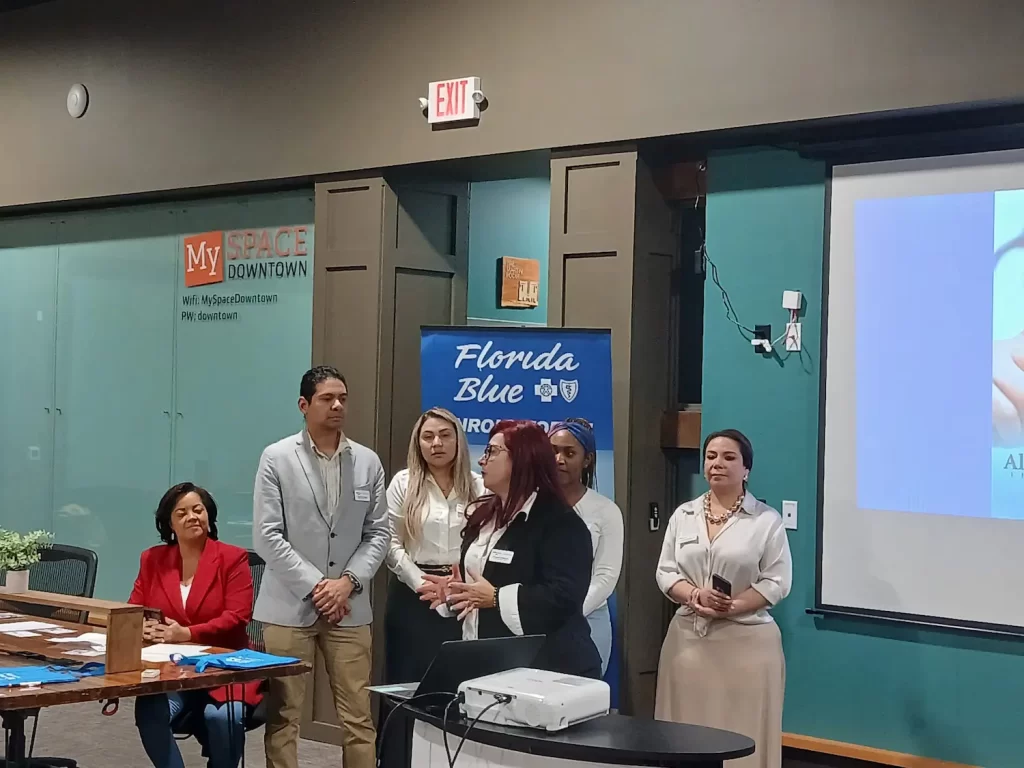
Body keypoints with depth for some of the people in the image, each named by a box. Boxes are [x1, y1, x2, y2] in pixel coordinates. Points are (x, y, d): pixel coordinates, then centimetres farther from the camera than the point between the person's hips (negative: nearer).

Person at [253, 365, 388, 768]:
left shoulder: (368, 462, 7)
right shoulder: (277, 458, -1)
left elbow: (378, 533, 7)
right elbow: (267, 536, -6)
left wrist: (348, 581, -8)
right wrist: (314, 586, -11)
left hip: (348, 606, 2)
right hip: (290, 604, -2)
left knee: (358, 716, 3)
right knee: (282, 715, 2)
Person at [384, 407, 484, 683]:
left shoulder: (477, 486, 5)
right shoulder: (403, 483, 3)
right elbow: (391, 544, -1)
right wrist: (422, 584, -11)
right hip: (414, 594, -1)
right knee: (410, 679, 2)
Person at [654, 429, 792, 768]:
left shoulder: (767, 520, 0)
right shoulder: (683, 515, 10)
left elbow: (776, 582, -5)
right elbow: (666, 572, 7)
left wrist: (731, 607, -16)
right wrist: (695, 596, -13)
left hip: (746, 640, -3)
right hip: (688, 637, 3)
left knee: (742, 737, -2)